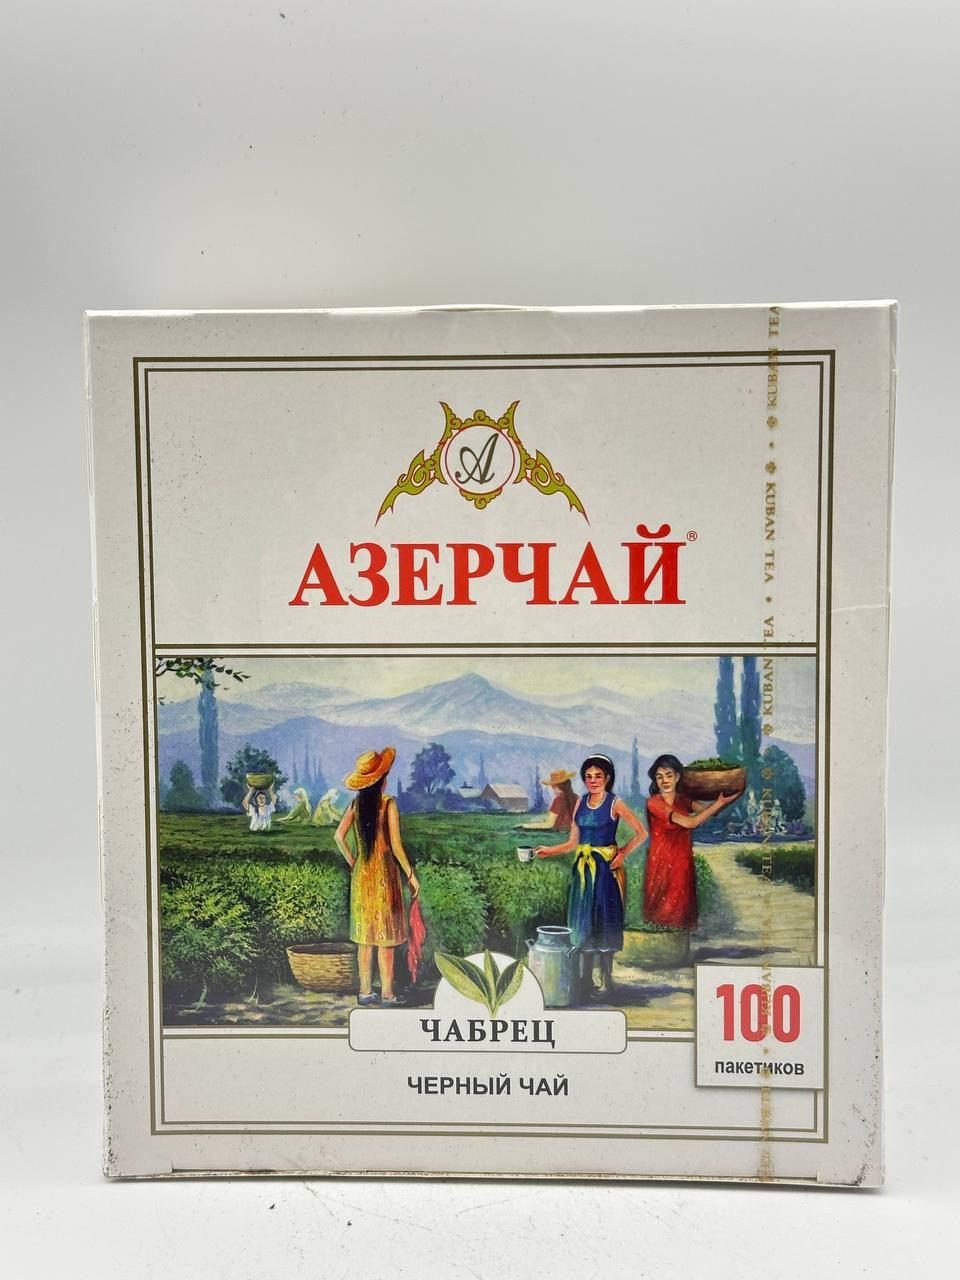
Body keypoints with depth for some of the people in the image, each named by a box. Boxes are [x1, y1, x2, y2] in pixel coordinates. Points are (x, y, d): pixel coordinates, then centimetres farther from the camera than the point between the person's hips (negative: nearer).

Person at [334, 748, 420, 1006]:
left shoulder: (357, 803, 1)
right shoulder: (388, 803, -14)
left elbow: (339, 836, 1)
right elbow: (396, 847, -15)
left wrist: (352, 862, 12)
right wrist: (411, 876, -6)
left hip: (361, 876, 5)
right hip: (384, 875, -5)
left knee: (365, 936, 13)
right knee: (386, 937, 4)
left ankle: (365, 991, 20)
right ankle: (387, 993, 10)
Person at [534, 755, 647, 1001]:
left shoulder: (615, 804, -5)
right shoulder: (580, 802, 8)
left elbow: (641, 833, -4)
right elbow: (573, 841, 9)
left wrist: (622, 853, -7)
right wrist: (550, 850, -3)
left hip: (605, 868, -5)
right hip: (582, 867, 5)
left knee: (604, 921, 0)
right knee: (583, 920, 8)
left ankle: (606, 981, 10)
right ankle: (585, 978, 18)